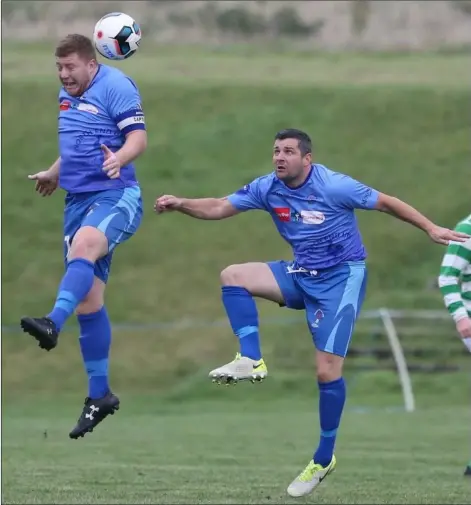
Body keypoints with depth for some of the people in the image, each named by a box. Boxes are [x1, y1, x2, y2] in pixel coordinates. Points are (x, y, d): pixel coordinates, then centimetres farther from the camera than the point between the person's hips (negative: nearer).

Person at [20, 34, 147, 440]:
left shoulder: (115, 86, -8)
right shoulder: (66, 94, 17)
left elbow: (138, 137, -17)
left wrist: (118, 158, -36)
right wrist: (55, 175, 42)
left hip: (115, 196, -8)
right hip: (78, 199, 8)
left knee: (84, 245, -38)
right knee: (88, 299, 5)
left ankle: (54, 324, -60)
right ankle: (99, 395, 11)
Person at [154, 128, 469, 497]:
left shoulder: (333, 186, -18)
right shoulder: (267, 188, -2)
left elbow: (386, 203, -10)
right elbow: (219, 208, 1)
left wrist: (430, 228, -12)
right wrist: (180, 204, -16)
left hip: (341, 277, -6)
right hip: (302, 274, 6)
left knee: (327, 370, -11)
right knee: (233, 276, -12)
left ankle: (324, 459, 3)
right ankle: (251, 361, -15)